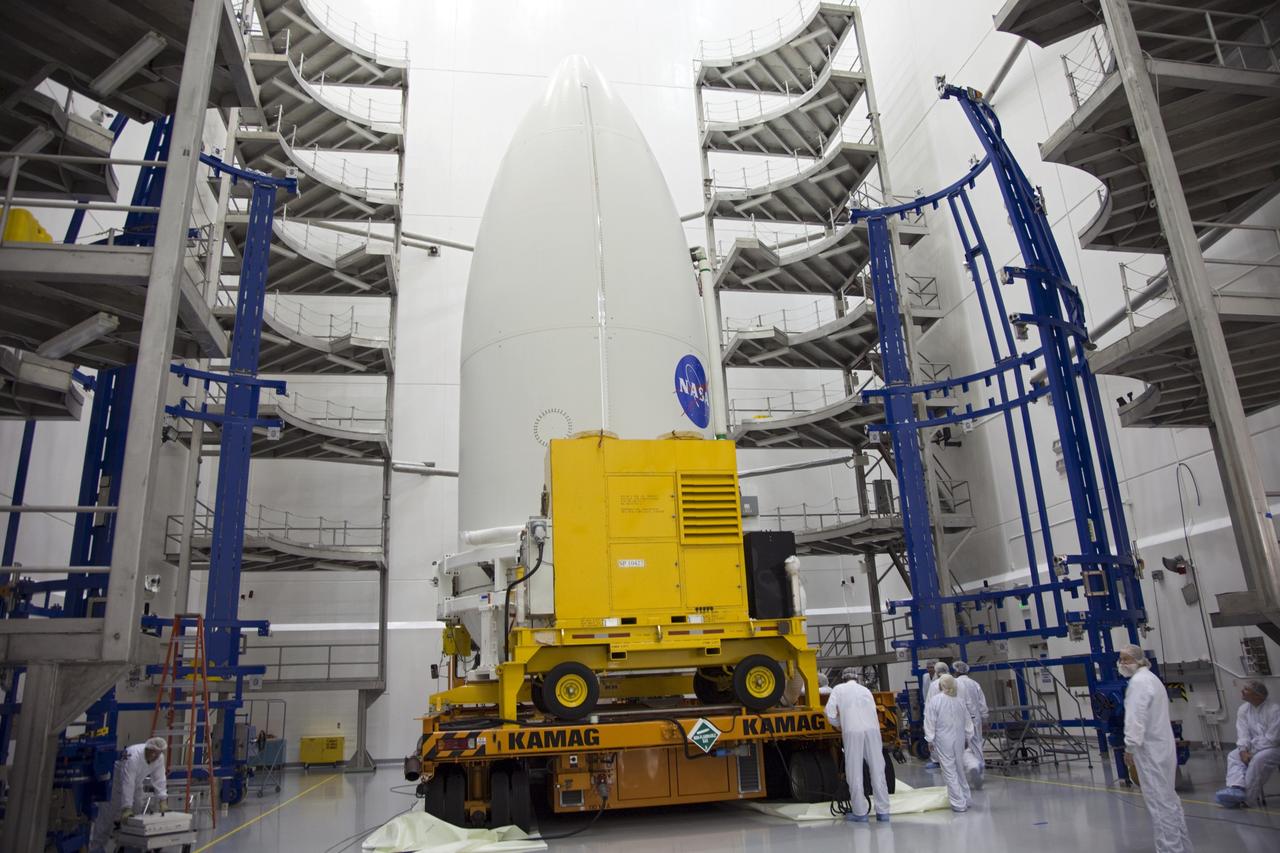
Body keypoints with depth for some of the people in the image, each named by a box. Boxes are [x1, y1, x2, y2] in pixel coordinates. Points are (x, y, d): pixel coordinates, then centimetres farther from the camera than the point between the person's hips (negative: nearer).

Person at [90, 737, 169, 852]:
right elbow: (127, 784, -40)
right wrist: (126, 809, -40)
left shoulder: (159, 758, -19)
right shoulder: (133, 757, -39)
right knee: (107, 817, -2)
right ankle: (96, 847, 12)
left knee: (136, 811, 4)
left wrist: (162, 800, -22)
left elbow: (159, 779, -15)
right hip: (115, 781, -6)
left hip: (135, 783, 6)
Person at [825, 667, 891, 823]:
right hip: (872, 730, 3)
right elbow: (873, 712, 18)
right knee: (877, 771, 9)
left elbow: (830, 712, 5)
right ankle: (882, 811, 12)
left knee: (855, 773, 4)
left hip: (852, 732, -3)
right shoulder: (865, 690, 24)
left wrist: (839, 725, 21)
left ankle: (860, 813, 7)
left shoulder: (839, 689, 15)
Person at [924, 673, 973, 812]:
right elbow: (967, 721, 10)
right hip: (959, 739, 5)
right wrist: (967, 737, 23)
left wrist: (930, 740, 2)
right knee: (960, 769, 19)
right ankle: (965, 799, 29)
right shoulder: (960, 700, 1)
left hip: (943, 740, -5)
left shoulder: (934, 701, -11)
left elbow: (930, 723, -9)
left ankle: (959, 804, 3)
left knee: (950, 772, 2)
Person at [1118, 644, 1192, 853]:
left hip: (1149, 750, -10)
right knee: (1168, 798, 19)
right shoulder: (1150, 678, 16)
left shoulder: (1138, 681, -16)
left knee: (1160, 801, -6)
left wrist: (1130, 747, -19)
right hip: (1161, 747, 11)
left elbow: (1136, 718, -22)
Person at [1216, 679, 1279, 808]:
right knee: (1233, 756, -15)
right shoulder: (1243, 709, 2)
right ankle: (1237, 788, -38)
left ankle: (1247, 799, -26)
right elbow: (1243, 733, -3)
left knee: (1258, 759, -33)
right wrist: (1243, 750, -21)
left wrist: (1251, 751, -20)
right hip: (1253, 748, 7)